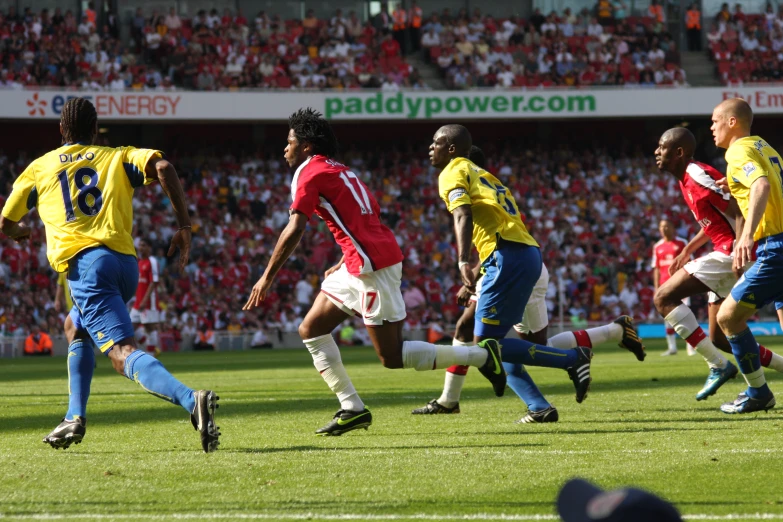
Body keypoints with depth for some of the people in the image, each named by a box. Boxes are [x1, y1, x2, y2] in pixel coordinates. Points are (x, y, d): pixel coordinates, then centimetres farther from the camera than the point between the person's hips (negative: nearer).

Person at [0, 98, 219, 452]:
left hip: (85, 263, -4)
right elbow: (163, 167, -1)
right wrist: (184, 226, -1)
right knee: (75, 328, 32)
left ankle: (191, 400, -44)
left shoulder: (39, 168, 19)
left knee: (123, 353, -19)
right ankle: (75, 418, 23)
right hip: (126, 263, 4)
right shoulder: (117, 157, 20)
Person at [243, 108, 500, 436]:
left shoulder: (309, 172, -8)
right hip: (359, 266, 10)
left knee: (393, 357, -6)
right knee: (311, 330, 11)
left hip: (372, 266, -10)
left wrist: (267, 277, -14)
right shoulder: (338, 171, 20)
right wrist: (341, 266, 24)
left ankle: (481, 356, 0)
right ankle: (352, 409, 8)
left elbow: (295, 230, -17)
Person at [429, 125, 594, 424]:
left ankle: (573, 359, -14)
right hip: (529, 254, 9)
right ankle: (540, 408, 2)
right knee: (491, 345, 13)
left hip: (508, 257, -9)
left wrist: (463, 263, -30)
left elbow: (463, 215, -16)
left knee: (487, 344, -10)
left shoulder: (453, 173, 2)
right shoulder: (481, 174, 29)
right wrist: (475, 282, 32)